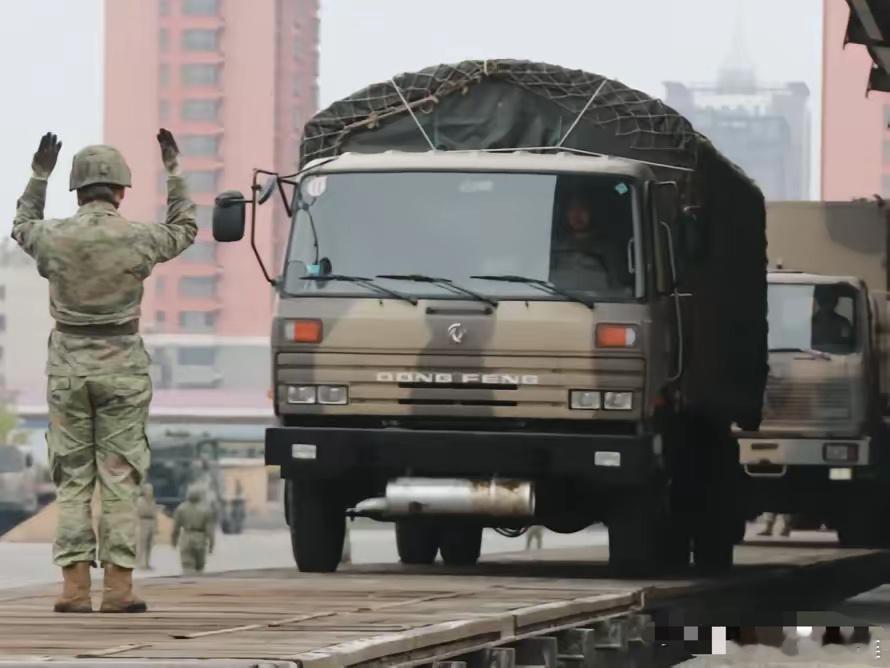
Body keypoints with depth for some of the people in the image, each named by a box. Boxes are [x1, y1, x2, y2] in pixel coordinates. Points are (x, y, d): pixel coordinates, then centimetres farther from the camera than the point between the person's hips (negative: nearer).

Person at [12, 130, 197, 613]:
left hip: (68, 369, 1)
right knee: (120, 481, 1)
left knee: (72, 482, 5)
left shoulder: (55, 238, -5)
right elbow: (184, 229, 14)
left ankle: (75, 586, -2)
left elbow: (22, 227, 20)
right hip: (121, 369, -1)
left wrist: (39, 176, 27)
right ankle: (118, 587, -3)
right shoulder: (137, 240, -8)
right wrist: (173, 173, 22)